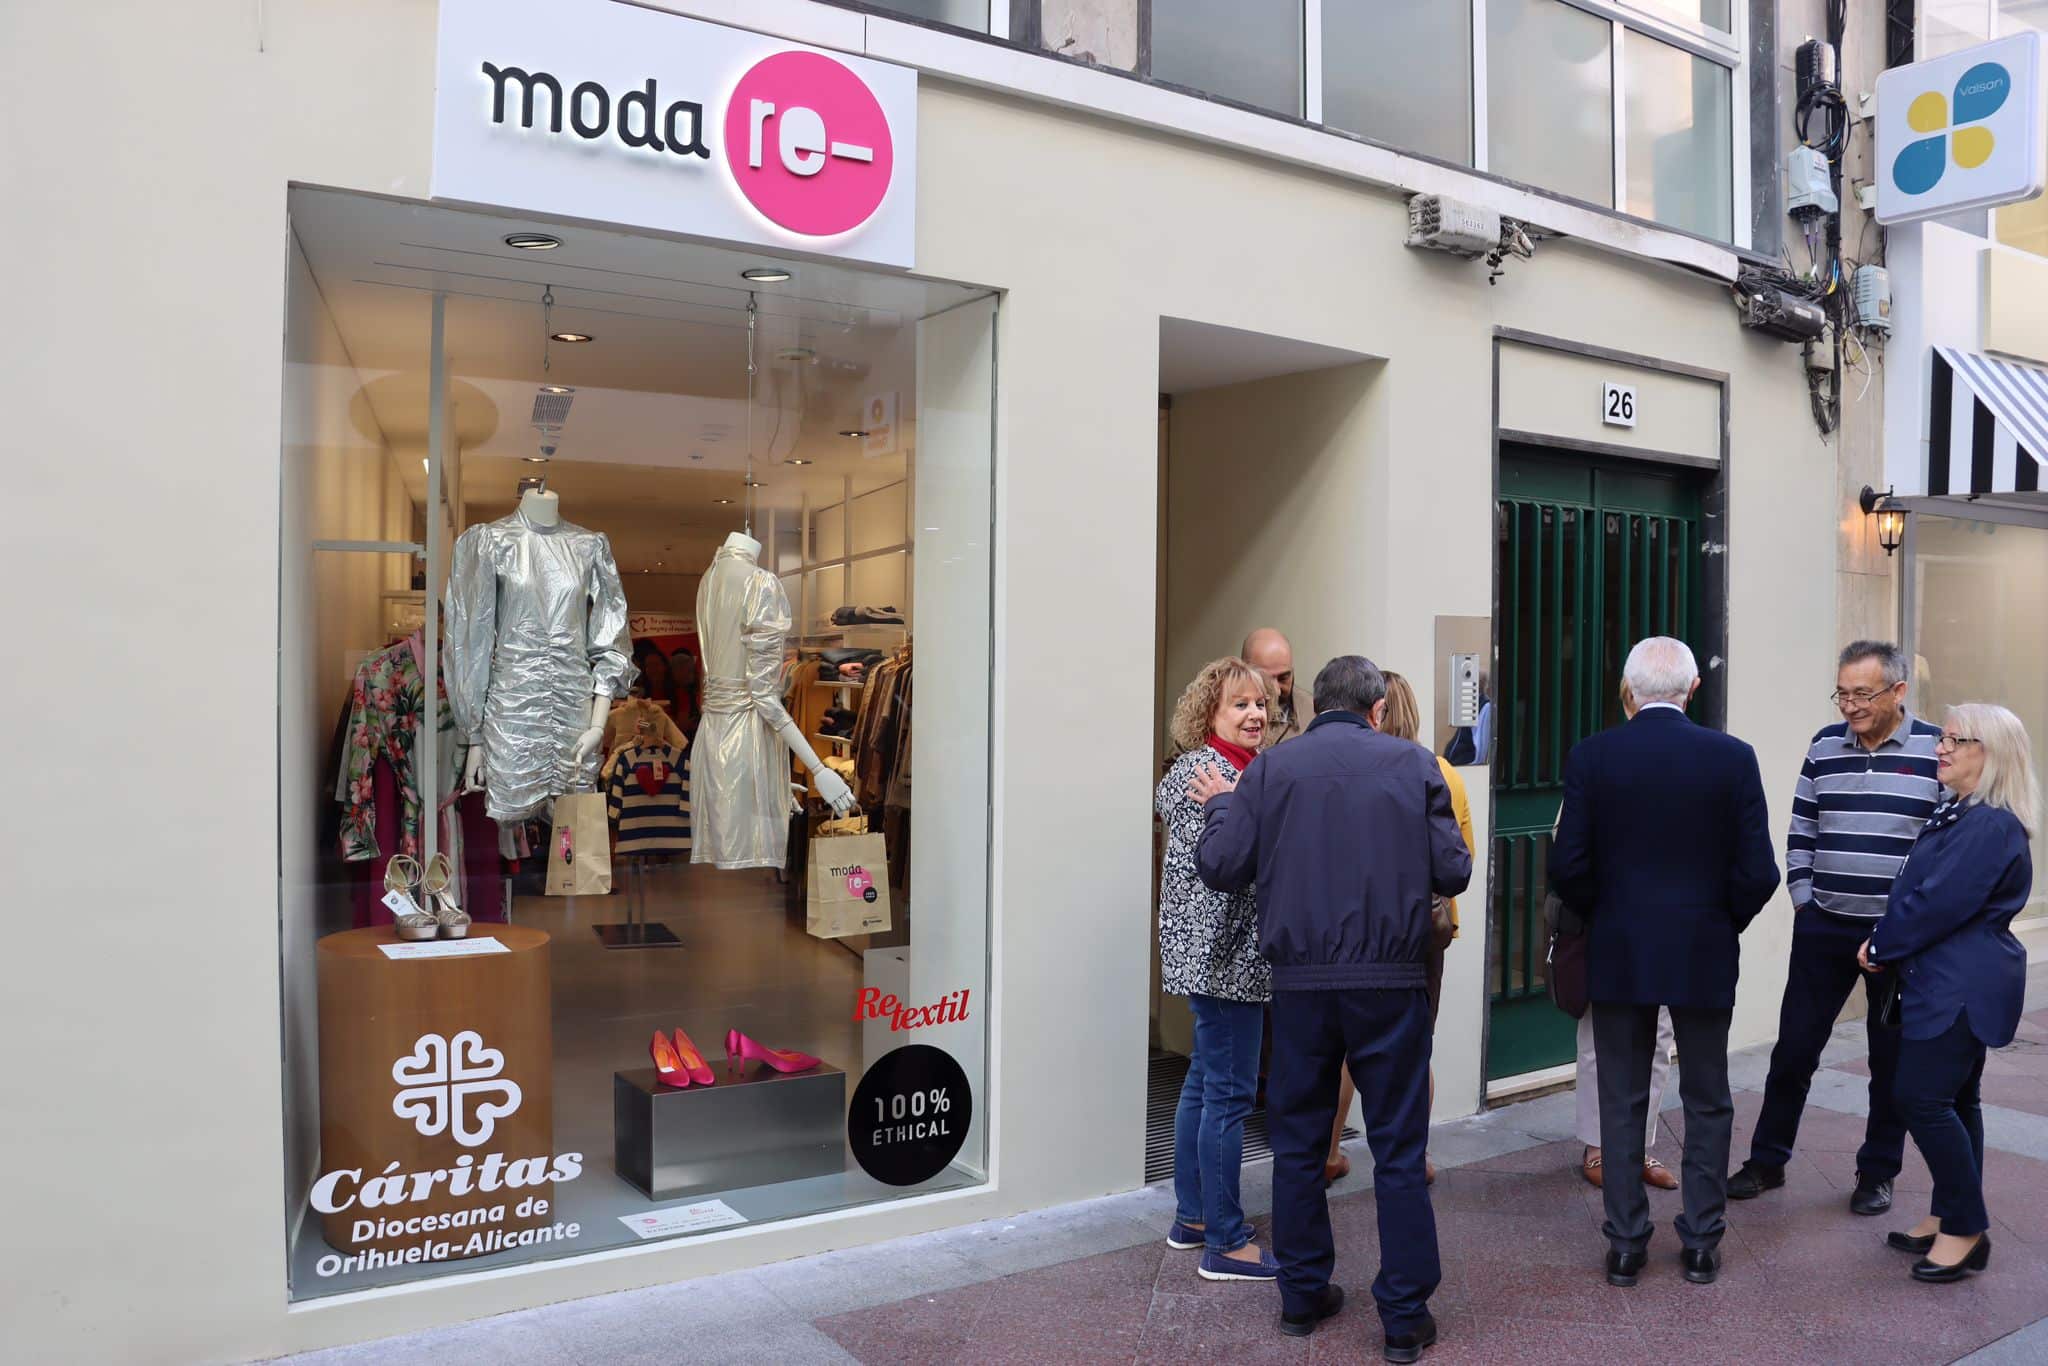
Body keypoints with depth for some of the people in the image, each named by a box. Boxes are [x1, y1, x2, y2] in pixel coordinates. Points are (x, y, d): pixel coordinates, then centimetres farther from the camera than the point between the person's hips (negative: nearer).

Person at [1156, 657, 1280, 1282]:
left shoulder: (1208, 767, 16)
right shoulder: (1209, 770, -16)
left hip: (1212, 952, 11)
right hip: (1223, 954, -11)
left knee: (1204, 1080, 17)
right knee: (1229, 1091, -6)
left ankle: (1192, 1217, 27)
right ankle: (1226, 1243, 2)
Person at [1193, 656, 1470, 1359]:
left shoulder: (1270, 768, 0)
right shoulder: (1413, 763, 0)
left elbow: (1219, 866, -4)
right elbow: (1452, 873, -1)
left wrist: (1219, 805, 14)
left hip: (1301, 983, 1)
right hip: (1390, 982, -1)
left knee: (1298, 1143, 15)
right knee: (1398, 1150, 8)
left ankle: (1303, 1295, 25)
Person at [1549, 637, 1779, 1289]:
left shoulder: (1591, 756, -9)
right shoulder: (1733, 757, -7)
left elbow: (1568, 865, -9)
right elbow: (1757, 872, -8)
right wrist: (1723, 925, 10)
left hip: (1618, 956, 0)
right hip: (1705, 955, 1)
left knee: (1622, 1105, 11)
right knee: (1707, 1103, 15)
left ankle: (1625, 1244, 17)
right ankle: (1702, 1243, 22)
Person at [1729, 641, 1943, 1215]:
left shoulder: (1935, 750, -6)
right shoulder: (1825, 746, 4)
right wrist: (1803, 900, 3)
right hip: (1823, 929, 3)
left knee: (1892, 1060, 10)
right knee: (1794, 1047, 6)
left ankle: (1878, 1173, 26)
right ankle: (1767, 1160, 19)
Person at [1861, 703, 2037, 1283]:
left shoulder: (1991, 825, -19)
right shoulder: (1960, 815, 14)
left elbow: (1938, 903, -22)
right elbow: (1920, 888, 16)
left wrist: (1881, 946, -9)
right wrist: (1885, 942, 2)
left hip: (1962, 988, -10)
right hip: (1950, 982, 10)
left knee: (1923, 1097, -9)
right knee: (1953, 1100, 15)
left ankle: (1966, 1229, 2)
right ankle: (1950, 1218, 24)